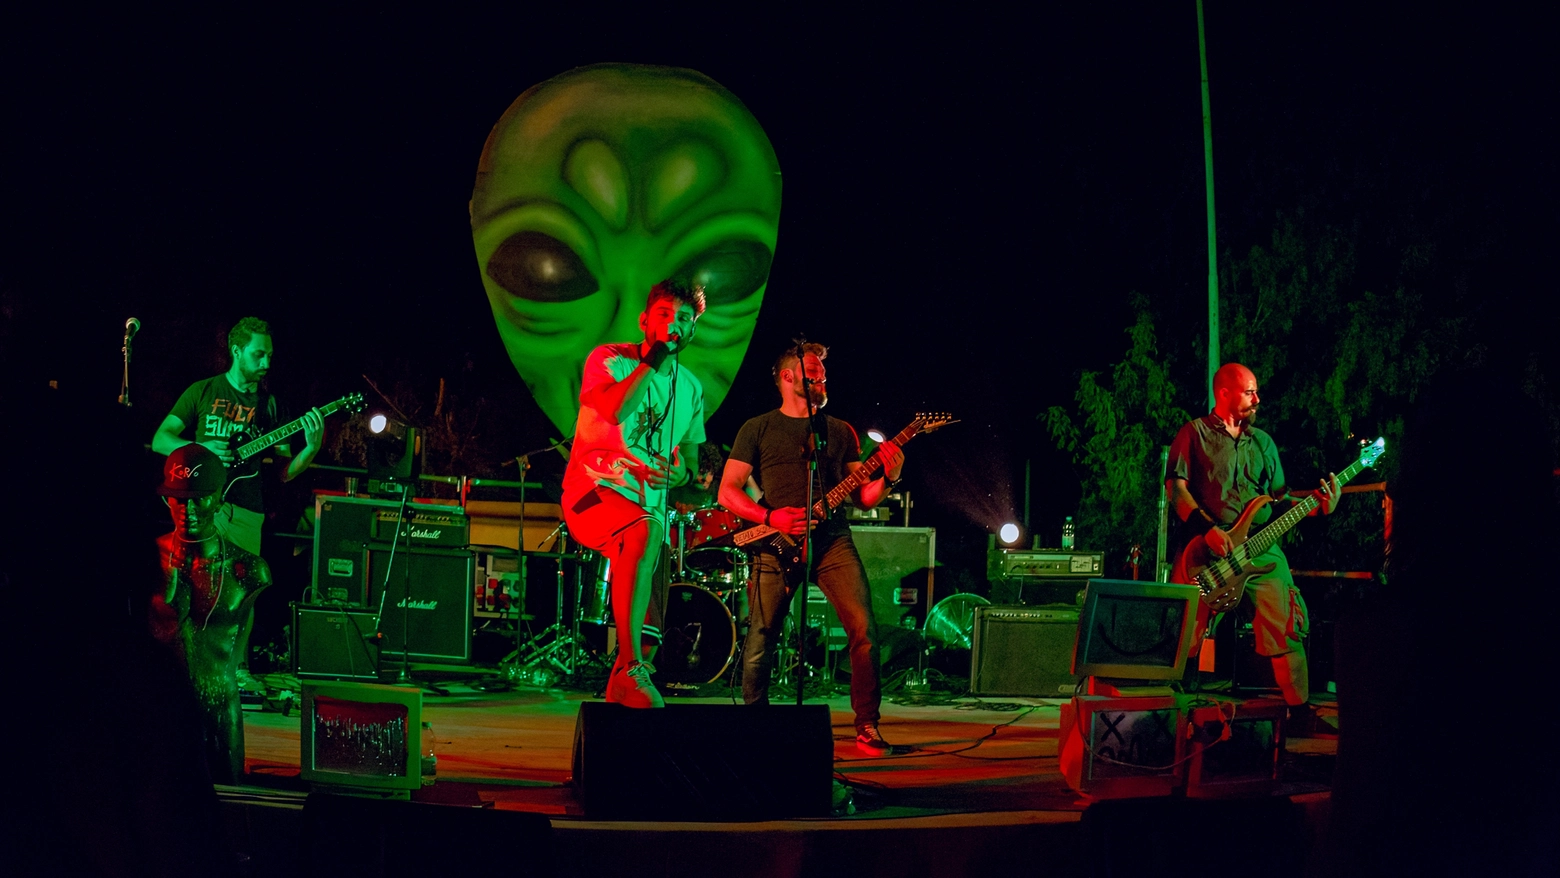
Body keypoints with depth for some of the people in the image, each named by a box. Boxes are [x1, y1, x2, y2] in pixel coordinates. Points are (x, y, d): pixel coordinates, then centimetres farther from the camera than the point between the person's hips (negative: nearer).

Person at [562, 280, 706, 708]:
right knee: (647, 528, -38)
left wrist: (677, 471, -6)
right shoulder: (609, 360, -4)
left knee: (651, 628, 2)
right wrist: (652, 361, -17)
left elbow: (690, 460, 19)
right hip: (592, 495, -7)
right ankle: (631, 668, -42)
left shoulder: (691, 388, 14)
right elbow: (610, 411, -25)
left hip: (649, 505, 7)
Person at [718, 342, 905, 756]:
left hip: (832, 539, 2)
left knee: (864, 629, -14)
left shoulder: (840, 432, 19)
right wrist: (771, 517, -10)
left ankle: (867, 726, -5)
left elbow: (862, 497, 15)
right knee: (760, 643, -7)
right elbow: (727, 491, 5)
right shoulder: (758, 429, 10)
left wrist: (888, 478, -5)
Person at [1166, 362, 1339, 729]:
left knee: (1284, 626, -7)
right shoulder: (1195, 434, 6)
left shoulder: (1262, 441, 22)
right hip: (1209, 548, -4)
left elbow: (1280, 495, 19)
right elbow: (1176, 485, -4)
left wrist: (1317, 501, 0)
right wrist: (1207, 528, -15)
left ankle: (1299, 711, -2)